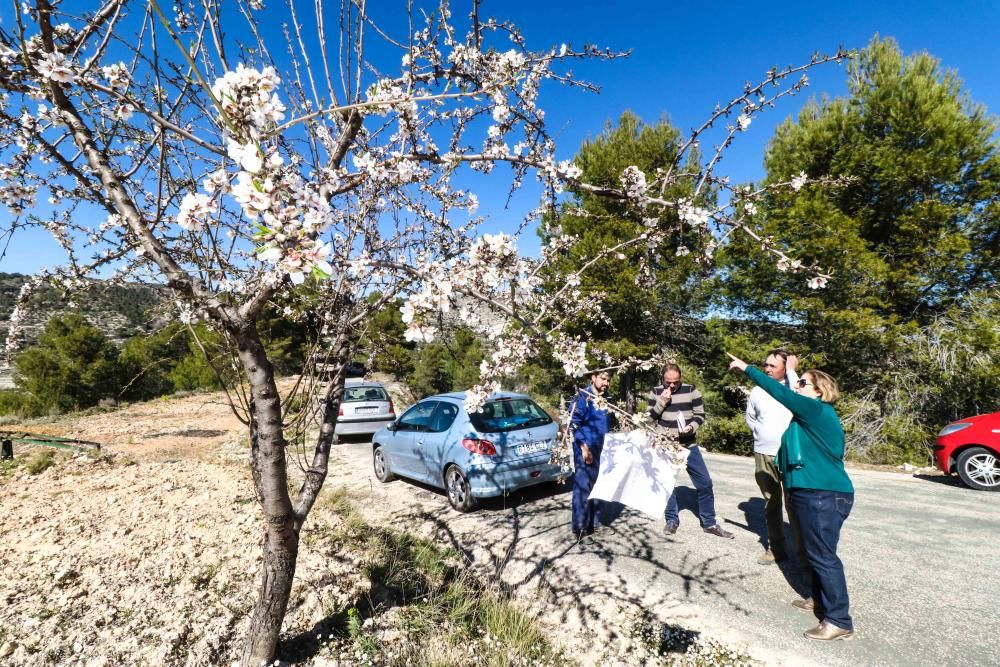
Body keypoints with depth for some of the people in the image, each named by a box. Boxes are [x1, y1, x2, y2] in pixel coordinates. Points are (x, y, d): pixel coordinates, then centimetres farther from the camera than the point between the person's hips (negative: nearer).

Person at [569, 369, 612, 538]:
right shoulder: (582, 396, -10)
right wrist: (584, 447, -19)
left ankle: (594, 522, 24)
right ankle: (580, 526, 3)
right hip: (585, 448, -8)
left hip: (601, 449, 8)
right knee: (583, 487, -5)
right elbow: (574, 422, -15)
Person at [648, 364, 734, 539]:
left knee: (705, 483, 1)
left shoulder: (691, 391, -4)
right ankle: (672, 520, 25)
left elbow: (700, 415, 1)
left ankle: (709, 523, 16)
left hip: (688, 445, 0)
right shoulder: (655, 392, -2)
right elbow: (650, 418, -3)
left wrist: (691, 427, -18)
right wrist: (661, 401, -17)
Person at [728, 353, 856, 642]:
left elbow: (780, 392, -19)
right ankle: (821, 599, 35)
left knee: (823, 555, -4)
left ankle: (840, 621, 4)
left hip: (825, 496, -10)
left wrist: (747, 368, -15)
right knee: (815, 552, 20)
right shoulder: (810, 415, 14)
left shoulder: (818, 410, -14)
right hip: (814, 493, 10)